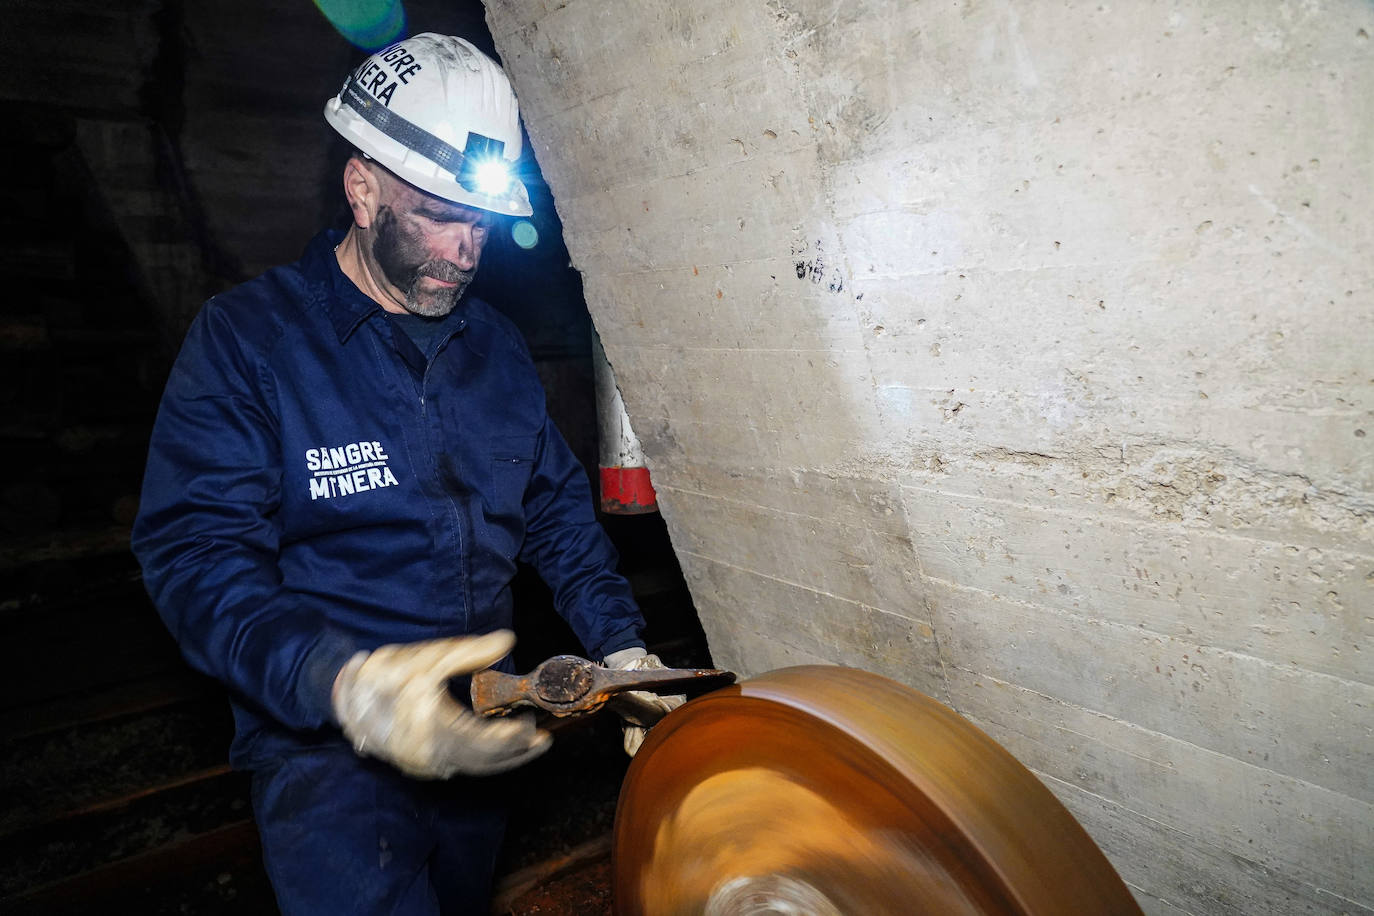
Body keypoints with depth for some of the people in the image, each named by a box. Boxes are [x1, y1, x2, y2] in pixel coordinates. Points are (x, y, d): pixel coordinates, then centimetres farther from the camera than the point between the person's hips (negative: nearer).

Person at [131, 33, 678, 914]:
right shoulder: (246, 338, -13)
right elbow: (199, 555, -21)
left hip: (480, 733, 6)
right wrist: (346, 685, -38)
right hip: (326, 747, -5)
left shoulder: (496, 343, 4)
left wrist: (623, 649, -6)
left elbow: (559, 510, 7)